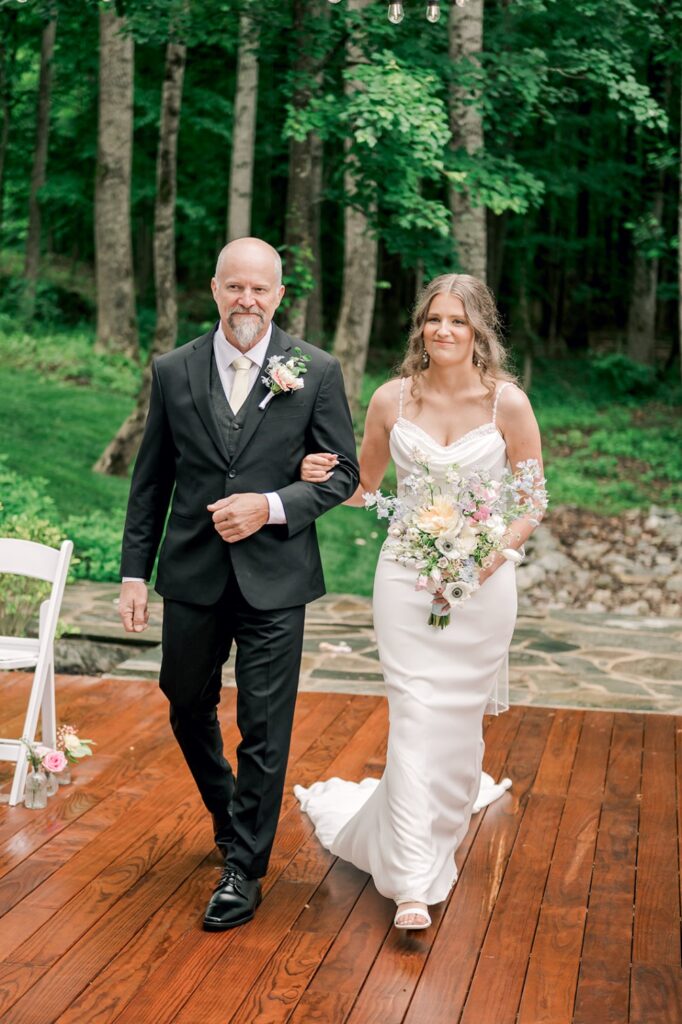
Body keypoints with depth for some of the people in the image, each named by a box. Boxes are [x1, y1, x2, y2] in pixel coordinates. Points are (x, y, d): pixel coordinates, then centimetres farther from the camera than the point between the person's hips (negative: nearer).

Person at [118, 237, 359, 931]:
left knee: (264, 728, 2)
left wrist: (271, 506, -16)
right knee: (188, 708, 17)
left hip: (274, 577, -3)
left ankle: (245, 868, 17)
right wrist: (135, 571, 4)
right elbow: (151, 479, 6)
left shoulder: (315, 372, -4)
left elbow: (342, 473, -1)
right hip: (192, 574, 3)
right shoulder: (173, 371, 1)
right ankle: (229, 816, 44)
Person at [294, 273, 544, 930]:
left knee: (461, 716, 10)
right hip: (407, 575, 0)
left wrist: (488, 559, -16)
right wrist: (322, 477, -10)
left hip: (483, 580, 0)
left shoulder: (507, 403, -5)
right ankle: (411, 883, -2)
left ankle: (442, 825, 37)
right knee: (415, 718, -6)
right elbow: (364, 486, 11)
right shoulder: (392, 399, 0)